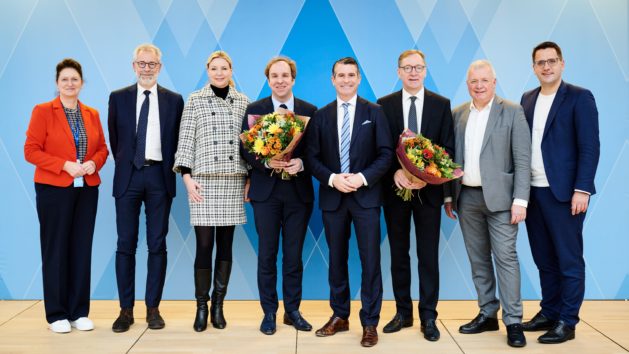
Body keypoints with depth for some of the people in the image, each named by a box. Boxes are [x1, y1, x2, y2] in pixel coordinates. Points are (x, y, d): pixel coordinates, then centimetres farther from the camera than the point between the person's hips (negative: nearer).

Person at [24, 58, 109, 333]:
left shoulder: (92, 114, 11)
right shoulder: (43, 111, -1)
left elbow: (102, 148, 14)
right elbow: (31, 151, -6)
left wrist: (94, 163, -7)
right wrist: (65, 165, -17)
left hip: (87, 189, 4)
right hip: (54, 189, -4)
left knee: (82, 249, 5)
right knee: (55, 250, 3)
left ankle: (79, 312, 15)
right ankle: (56, 314, 14)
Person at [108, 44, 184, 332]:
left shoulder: (174, 100, 6)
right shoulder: (118, 98, 7)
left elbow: (177, 140, 8)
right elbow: (114, 138, 12)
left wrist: (169, 168, 3)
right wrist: (124, 163, 9)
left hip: (159, 177, 0)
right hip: (128, 176, 1)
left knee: (157, 244, 4)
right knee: (126, 244, 3)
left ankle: (153, 308, 14)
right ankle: (126, 309, 13)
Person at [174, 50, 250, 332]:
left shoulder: (243, 101, 9)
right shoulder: (195, 100, 4)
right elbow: (185, 140, 1)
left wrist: (251, 178, 4)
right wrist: (187, 177, -7)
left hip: (234, 181, 2)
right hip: (204, 180, -2)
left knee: (225, 244, 6)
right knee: (204, 245, -3)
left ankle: (218, 305, 17)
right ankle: (201, 307, 10)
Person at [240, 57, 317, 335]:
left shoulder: (310, 111, 4)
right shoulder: (254, 109, 2)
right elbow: (245, 149, -2)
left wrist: (301, 163, -18)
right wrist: (266, 162, -19)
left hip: (298, 192, 1)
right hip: (266, 191, 0)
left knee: (294, 255, 9)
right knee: (267, 255, 7)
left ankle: (292, 310, 23)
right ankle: (269, 312, 20)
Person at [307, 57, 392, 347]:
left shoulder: (374, 112, 3)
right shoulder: (321, 116, 8)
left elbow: (386, 153, -3)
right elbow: (312, 157, 4)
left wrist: (363, 178, -16)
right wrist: (332, 178, -13)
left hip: (366, 195, -2)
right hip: (332, 196, 2)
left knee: (370, 260, 0)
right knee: (337, 259, 11)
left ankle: (370, 323, 11)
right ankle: (340, 316, 25)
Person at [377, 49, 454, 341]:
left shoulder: (441, 104, 3)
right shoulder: (385, 104, 3)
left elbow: (448, 147, -1)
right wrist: (395, 172, -17)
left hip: (428, 189, -1)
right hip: (395, 188, 1)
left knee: (428, 255, 5)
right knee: (398, 254, 10)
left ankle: (428, 317, 16)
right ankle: (403, 312, 24)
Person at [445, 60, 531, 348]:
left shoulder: (512, 112, -1)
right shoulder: (457, 114, 10)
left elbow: (522, 159, -6)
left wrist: (520, 200, -13)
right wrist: (448, 196, 8)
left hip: (498, 197, -4)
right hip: (466, 197, 4)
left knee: (506, 257, -4)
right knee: (478, 259, 11)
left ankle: (513, 321, 6)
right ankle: (487, 314, 22)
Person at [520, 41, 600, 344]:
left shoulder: (579, 97, -3)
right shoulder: (528, 99, 13)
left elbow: (589, 147, -9)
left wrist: (582, 189, -17)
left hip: (564, 192, -5)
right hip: (533, 191, 6)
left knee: (569, 260, 3)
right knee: (544, 259, 13)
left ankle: (567, 322, 13)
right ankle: (548, 313, 25)